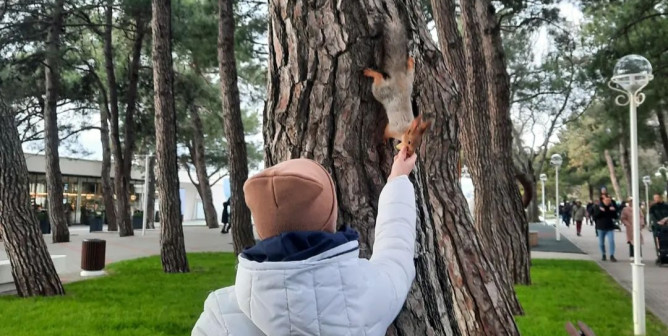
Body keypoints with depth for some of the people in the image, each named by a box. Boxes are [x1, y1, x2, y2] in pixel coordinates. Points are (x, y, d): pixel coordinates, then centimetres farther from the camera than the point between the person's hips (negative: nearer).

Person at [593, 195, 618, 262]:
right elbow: (594, 217, -8)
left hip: (610, 228, 0)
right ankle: (603, 255, 24)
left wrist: (614, 211, -15)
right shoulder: (598, 207, -2)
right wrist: (599, 211, -22)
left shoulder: (611, 207, 3)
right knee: (601, 243, 8)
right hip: (601, 228, 0)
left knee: (611, 241, -12)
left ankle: (612, 256, -8)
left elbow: (615, 217, 3)